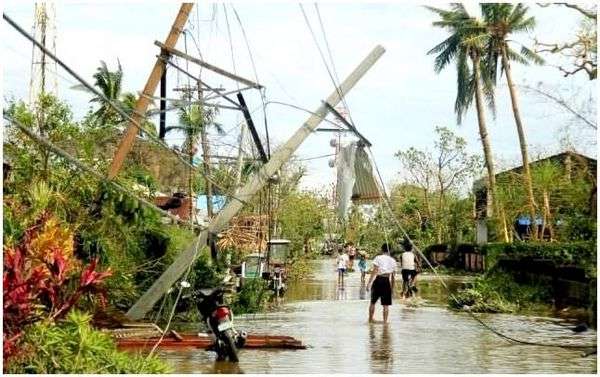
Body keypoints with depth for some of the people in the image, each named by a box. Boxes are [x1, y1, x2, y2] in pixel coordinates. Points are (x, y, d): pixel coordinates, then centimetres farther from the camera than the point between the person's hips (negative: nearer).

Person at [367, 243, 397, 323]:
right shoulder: (392, 260, 8)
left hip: (378, 280, -2)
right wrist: (392, 286, 18)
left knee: (373, 302, 12)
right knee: (386, 304, 5)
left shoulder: (378, 258, -2)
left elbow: (374, 271, -10)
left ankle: (370, 319, 18)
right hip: (387, 281, 2)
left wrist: (369, 283, -9)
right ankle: (385, 321, 3)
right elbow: (393, 275, 10)